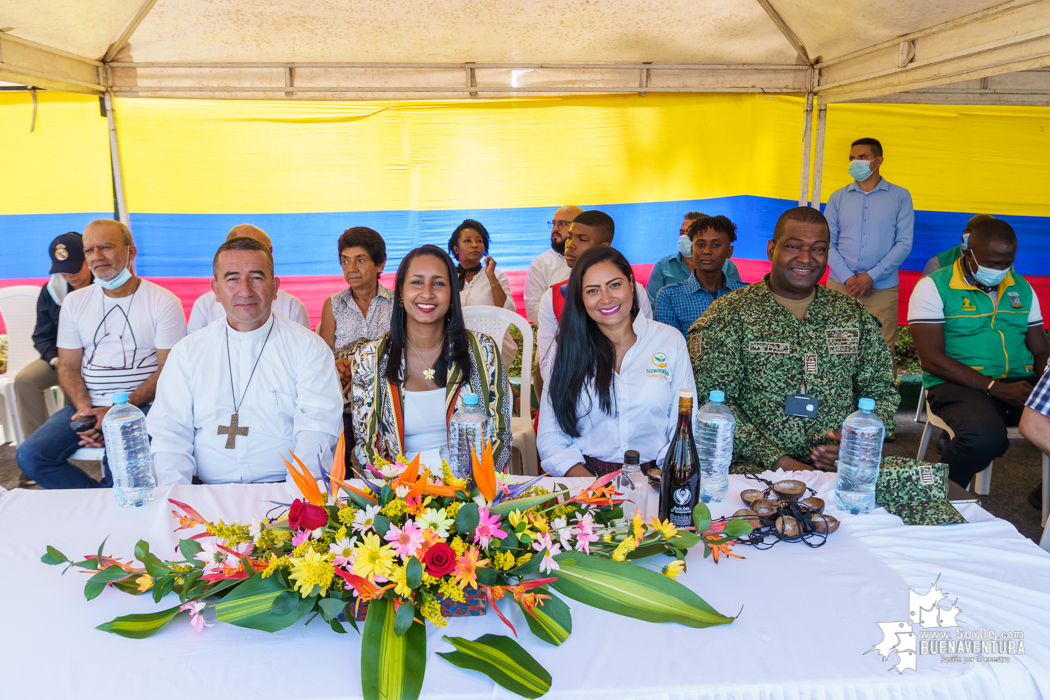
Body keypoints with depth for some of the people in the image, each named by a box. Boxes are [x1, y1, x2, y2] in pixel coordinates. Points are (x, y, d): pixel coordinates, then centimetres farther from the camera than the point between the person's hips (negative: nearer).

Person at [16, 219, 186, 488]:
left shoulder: (164, 302, -2)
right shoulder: (75, 302, 11)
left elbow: (168, 370, -6)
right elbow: (68, 367, 10)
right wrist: (85, 409, -10)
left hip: (143, 404, -5)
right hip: (88, 405, 5)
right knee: (30, 455, -18)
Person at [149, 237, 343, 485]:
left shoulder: (309, 348, 3)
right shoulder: (188, 351, 12)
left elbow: (316, 431, -7)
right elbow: (169, 429, 7)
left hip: (283, 491, -3)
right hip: (207, 494, 3)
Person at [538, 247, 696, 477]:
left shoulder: (671, 341, 7)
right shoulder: (568, 348, 7)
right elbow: (550, 436, 2)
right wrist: (590, 484, -14)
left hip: (653, 477, 0)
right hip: (585, 473, 0)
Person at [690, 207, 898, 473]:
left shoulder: (854, 314, 16)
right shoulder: (729, 314, 0)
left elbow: (881, 391, 18)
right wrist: (778, 460, -15)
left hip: (844, 468, 4)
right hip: (756, 468, -3)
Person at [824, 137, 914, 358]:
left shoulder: (900, 196, 7)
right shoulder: (838, 197, 11)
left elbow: (904, 243, 0)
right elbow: (827, 242, 4)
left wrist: (871, 276, -10)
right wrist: (848, 278, -8)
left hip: (882, 288, -1)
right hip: (839, 286, 1)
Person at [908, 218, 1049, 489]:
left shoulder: (1022, 289, 17)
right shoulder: (933, 287, -2)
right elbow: (931, 359, -10)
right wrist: (995, 387, -17)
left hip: (1020, 383, 5)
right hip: (958, 385, -5)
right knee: (985, 437, -36)